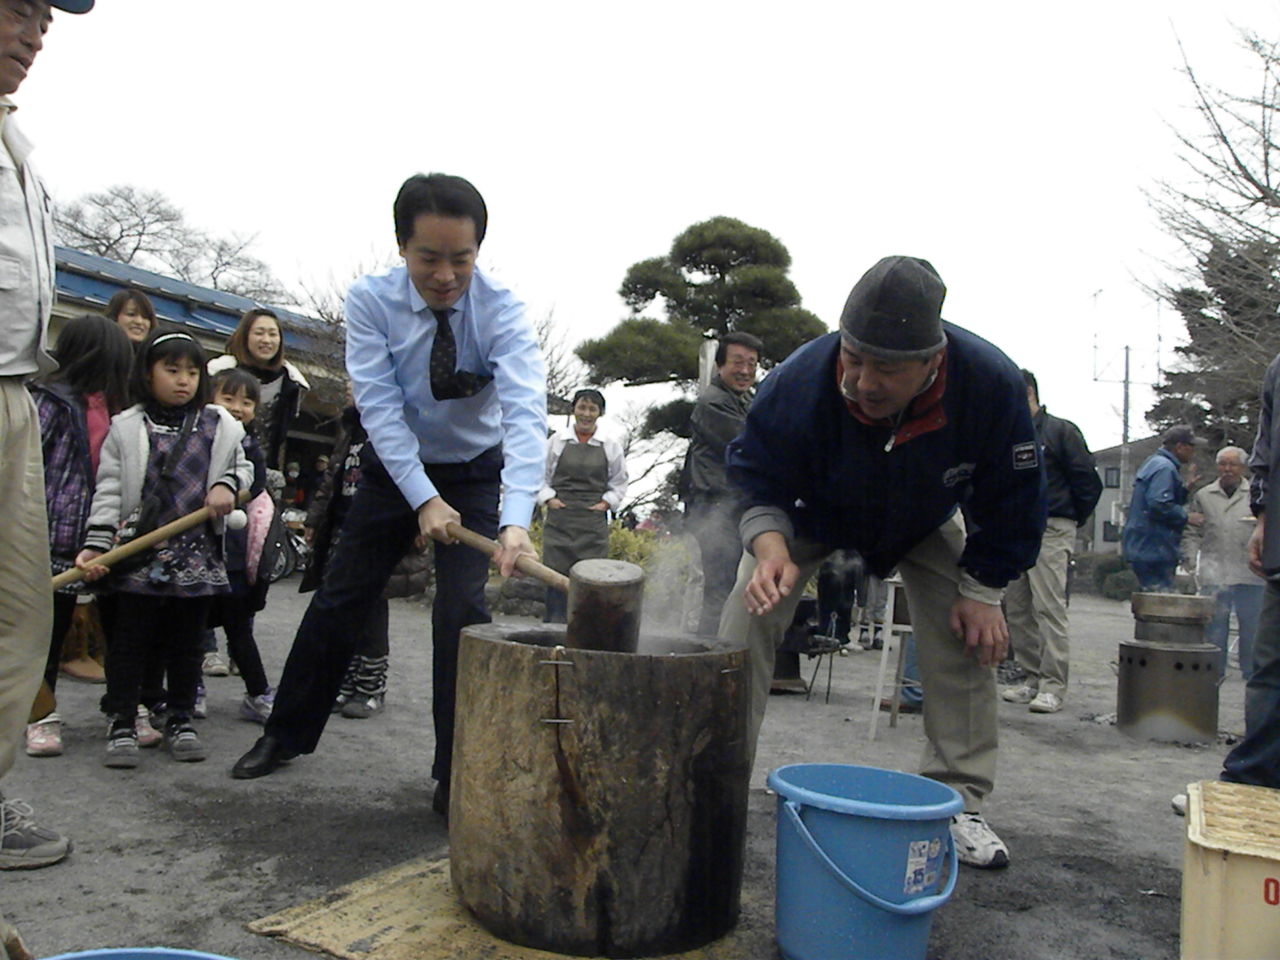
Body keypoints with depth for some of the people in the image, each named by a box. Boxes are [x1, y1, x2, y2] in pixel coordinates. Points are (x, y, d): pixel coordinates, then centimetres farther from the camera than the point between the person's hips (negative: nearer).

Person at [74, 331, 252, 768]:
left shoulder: (219, 426, 8)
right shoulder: (126, 428, 2)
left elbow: (243, 466, 15)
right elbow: (109, 490, -1)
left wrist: (227, 485, -9)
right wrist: (96, 544, -10)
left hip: (198, 557, 2)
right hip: (138, 555, -2)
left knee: (187, 642, 10)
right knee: (129, 640, 4)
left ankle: (180, 719, 22)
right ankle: (122, 723, 14)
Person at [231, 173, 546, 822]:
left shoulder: (501, 310, -24)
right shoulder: (369, 301, -18)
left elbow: (525, 411, -38)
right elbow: (379, 406, -24)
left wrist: (515, 519, -52)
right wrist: (424, 499, -36)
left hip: (476, 474, -2)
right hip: (395, 469, 2)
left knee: (462, 611, -12)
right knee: (339, 600, 9)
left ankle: (456, 778, 3)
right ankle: (286, 734, 31)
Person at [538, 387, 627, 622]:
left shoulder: (611, 444, 5)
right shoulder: (558, 440, 4)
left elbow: (619, 482, 12)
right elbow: (542, 475, 11)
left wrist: (606, 503, -2)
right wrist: (549, 498, -3)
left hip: (594, 519, 0)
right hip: (560, 517, 0)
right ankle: (552, 626, 8)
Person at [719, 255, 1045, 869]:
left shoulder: (992, 383, -34)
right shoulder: (798, 383, -39)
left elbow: (1011, 499, -17)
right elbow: (756, 480, -25)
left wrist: (983, 590, -16)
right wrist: (771, 548, -45)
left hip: (924, 525, 1)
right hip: (810, 514, -1)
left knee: (966, 637, -8)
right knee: (747, 622, -14)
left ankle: (959, 803, 8)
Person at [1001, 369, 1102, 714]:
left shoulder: (1060, 431, -1)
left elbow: (1089, 482, -1)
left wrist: (1073, 521, 3)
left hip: (1050, 532, -7)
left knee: (1049, 607, -10)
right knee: (1017, 609, 7)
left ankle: (1053, 686, -8)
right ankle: (1031, 679, 15)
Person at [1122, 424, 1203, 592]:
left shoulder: (1154, 463, 20)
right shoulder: (1164, 468, -13)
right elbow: (1159, 505, -25)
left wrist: (1184, 488, 17)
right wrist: (1186, 517, -13)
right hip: (1154, 550, -11)